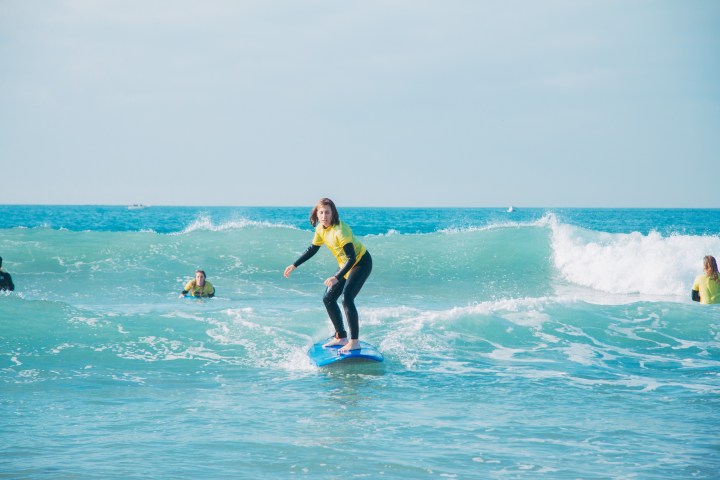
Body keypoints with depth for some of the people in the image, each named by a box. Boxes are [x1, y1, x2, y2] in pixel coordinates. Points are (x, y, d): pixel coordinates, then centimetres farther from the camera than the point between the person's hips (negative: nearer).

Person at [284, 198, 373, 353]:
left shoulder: (340, 230, -31)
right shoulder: (321, 229, -5)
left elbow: (352, 258, -33)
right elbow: (312, 249, 13)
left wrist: (337, 277, -42)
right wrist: (294, 265, 13)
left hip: (361, 263, -9)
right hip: (344, 265, 9)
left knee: (347, 298, -24)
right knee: (328, 299, 9)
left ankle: (355, 342, -22)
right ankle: (341, 337, 19)